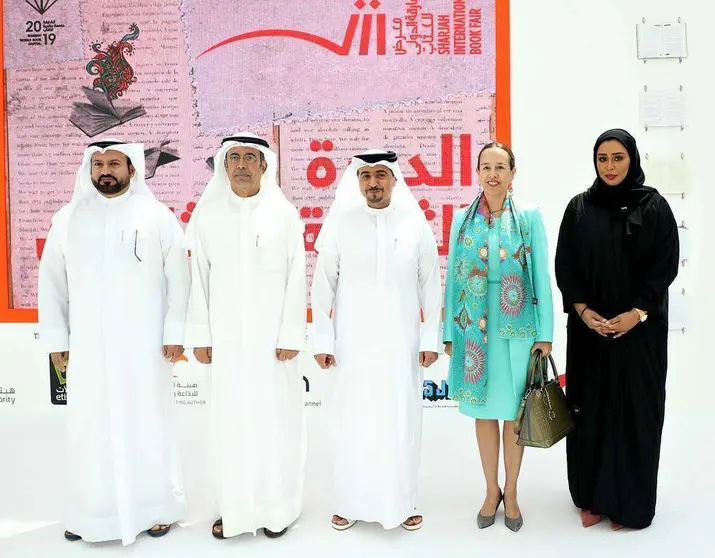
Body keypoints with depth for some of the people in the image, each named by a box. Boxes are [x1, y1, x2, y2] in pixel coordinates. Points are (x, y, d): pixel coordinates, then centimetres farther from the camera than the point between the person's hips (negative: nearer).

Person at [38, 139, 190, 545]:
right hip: (88, 346, 2)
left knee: (148, 425, 6)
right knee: (90, 429, 8)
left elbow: (179, 278, -2)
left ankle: (159, 508, 23)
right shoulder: (68, 219, 6)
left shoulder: (158, 216, -2)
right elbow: (52, 282, 10)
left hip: (144, 346, -2)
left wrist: (175, 333, -6)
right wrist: (56, 339, 7)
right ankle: (91, 512, 26)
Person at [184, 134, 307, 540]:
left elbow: (296, 279, -3)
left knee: (274, 420, 5)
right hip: (226, 338, 2)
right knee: (229, 421, 7)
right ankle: (232, 507, 21)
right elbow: (200, 279, 4)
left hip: (272, 338, -1)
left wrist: (291, 336, -7)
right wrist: (200, 335, 2)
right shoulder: (206, 215, 4)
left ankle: (277, 506, 20)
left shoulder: (284, 214, -1)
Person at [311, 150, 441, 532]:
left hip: (401, 343, 1)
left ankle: (402, 502, 26)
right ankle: (349, 502, 25)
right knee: (351, 422, 8)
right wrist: (322, 339, -2)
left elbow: (430, 284, 3)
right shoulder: (339, 222, -3)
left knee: (401, 421, 8)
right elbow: (323, 284, -1)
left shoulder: (416, 222, -1)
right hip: (352, 343, 0)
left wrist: (431, 338, 1)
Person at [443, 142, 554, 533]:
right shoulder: (463, 219, 5)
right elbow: (453, 277, 6)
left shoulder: (529, 216, -1)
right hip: (475, 326, 2)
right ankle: (491, 491, 28)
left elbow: (541, 275, -2)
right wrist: (450, 332, 4)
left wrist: (545, 333, -5)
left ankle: (510, 492, 27)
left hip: (517, 326, -2)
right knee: (483, 410, 10)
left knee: (514, 411, 8)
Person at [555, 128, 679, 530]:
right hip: (589, 327, 2)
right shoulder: (579, 207, 3)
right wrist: (582, 310, -11)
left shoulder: (654, 206, -1)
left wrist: (636, 313, -14)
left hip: (640, 329, -1)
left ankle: (629, 502, 19)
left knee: (634, 410, 4)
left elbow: (666, 265, -5)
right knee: (591, 409, 6)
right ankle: (592, 497, 21)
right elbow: (565, 265, 1)